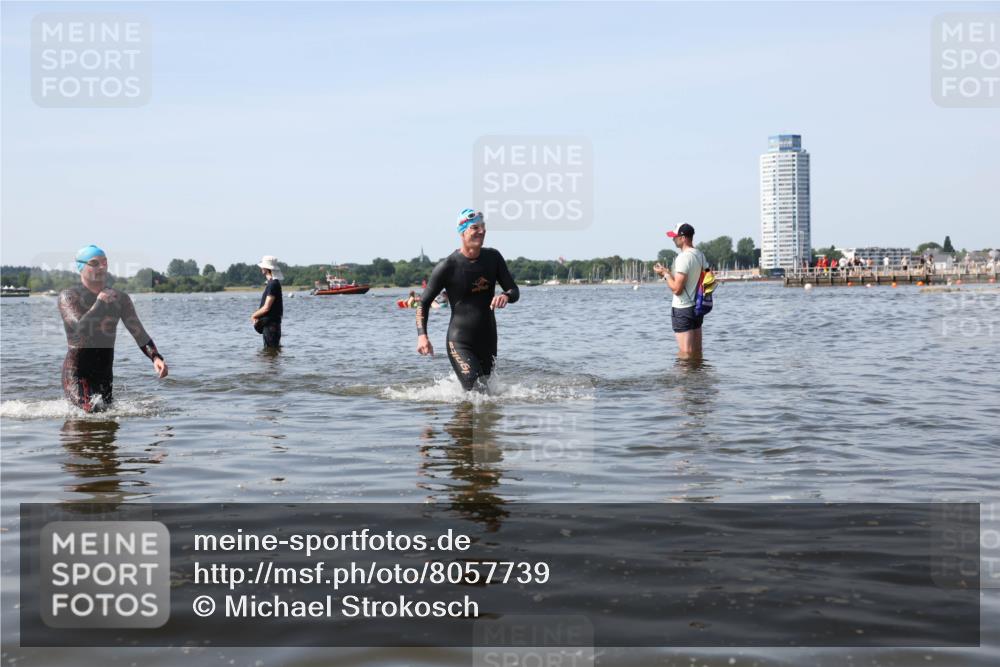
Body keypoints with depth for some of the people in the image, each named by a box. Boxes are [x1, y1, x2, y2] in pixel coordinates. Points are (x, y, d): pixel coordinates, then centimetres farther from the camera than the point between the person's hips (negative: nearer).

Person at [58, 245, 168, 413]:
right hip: (76, 375, -5)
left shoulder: (120, 299, 7)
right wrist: (100, 303, -15)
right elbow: (80, 329, -22)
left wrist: (156, 358, -15)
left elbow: (139, 333, 1)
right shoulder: (68, 296, -6)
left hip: (105, 376, 5)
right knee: (93, 413, -26)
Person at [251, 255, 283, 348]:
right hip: (269, 323, 10)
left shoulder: (273, 284, -18)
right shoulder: (271, 283, 14)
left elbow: (266, 308, -21)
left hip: (271, 324, -10)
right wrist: (257, 315, 6)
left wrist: (254, 315, -5)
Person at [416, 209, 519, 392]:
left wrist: (505, 296, -17)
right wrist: (422, 335, -17)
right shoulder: (447, 267, -11)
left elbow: (514, 291, 9)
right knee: (477, 391, -21)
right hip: (459, 343, -5)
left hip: (488, 341, 5)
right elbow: (423, 303, -3)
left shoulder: (493, 258, 3)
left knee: (485, 387, 14)